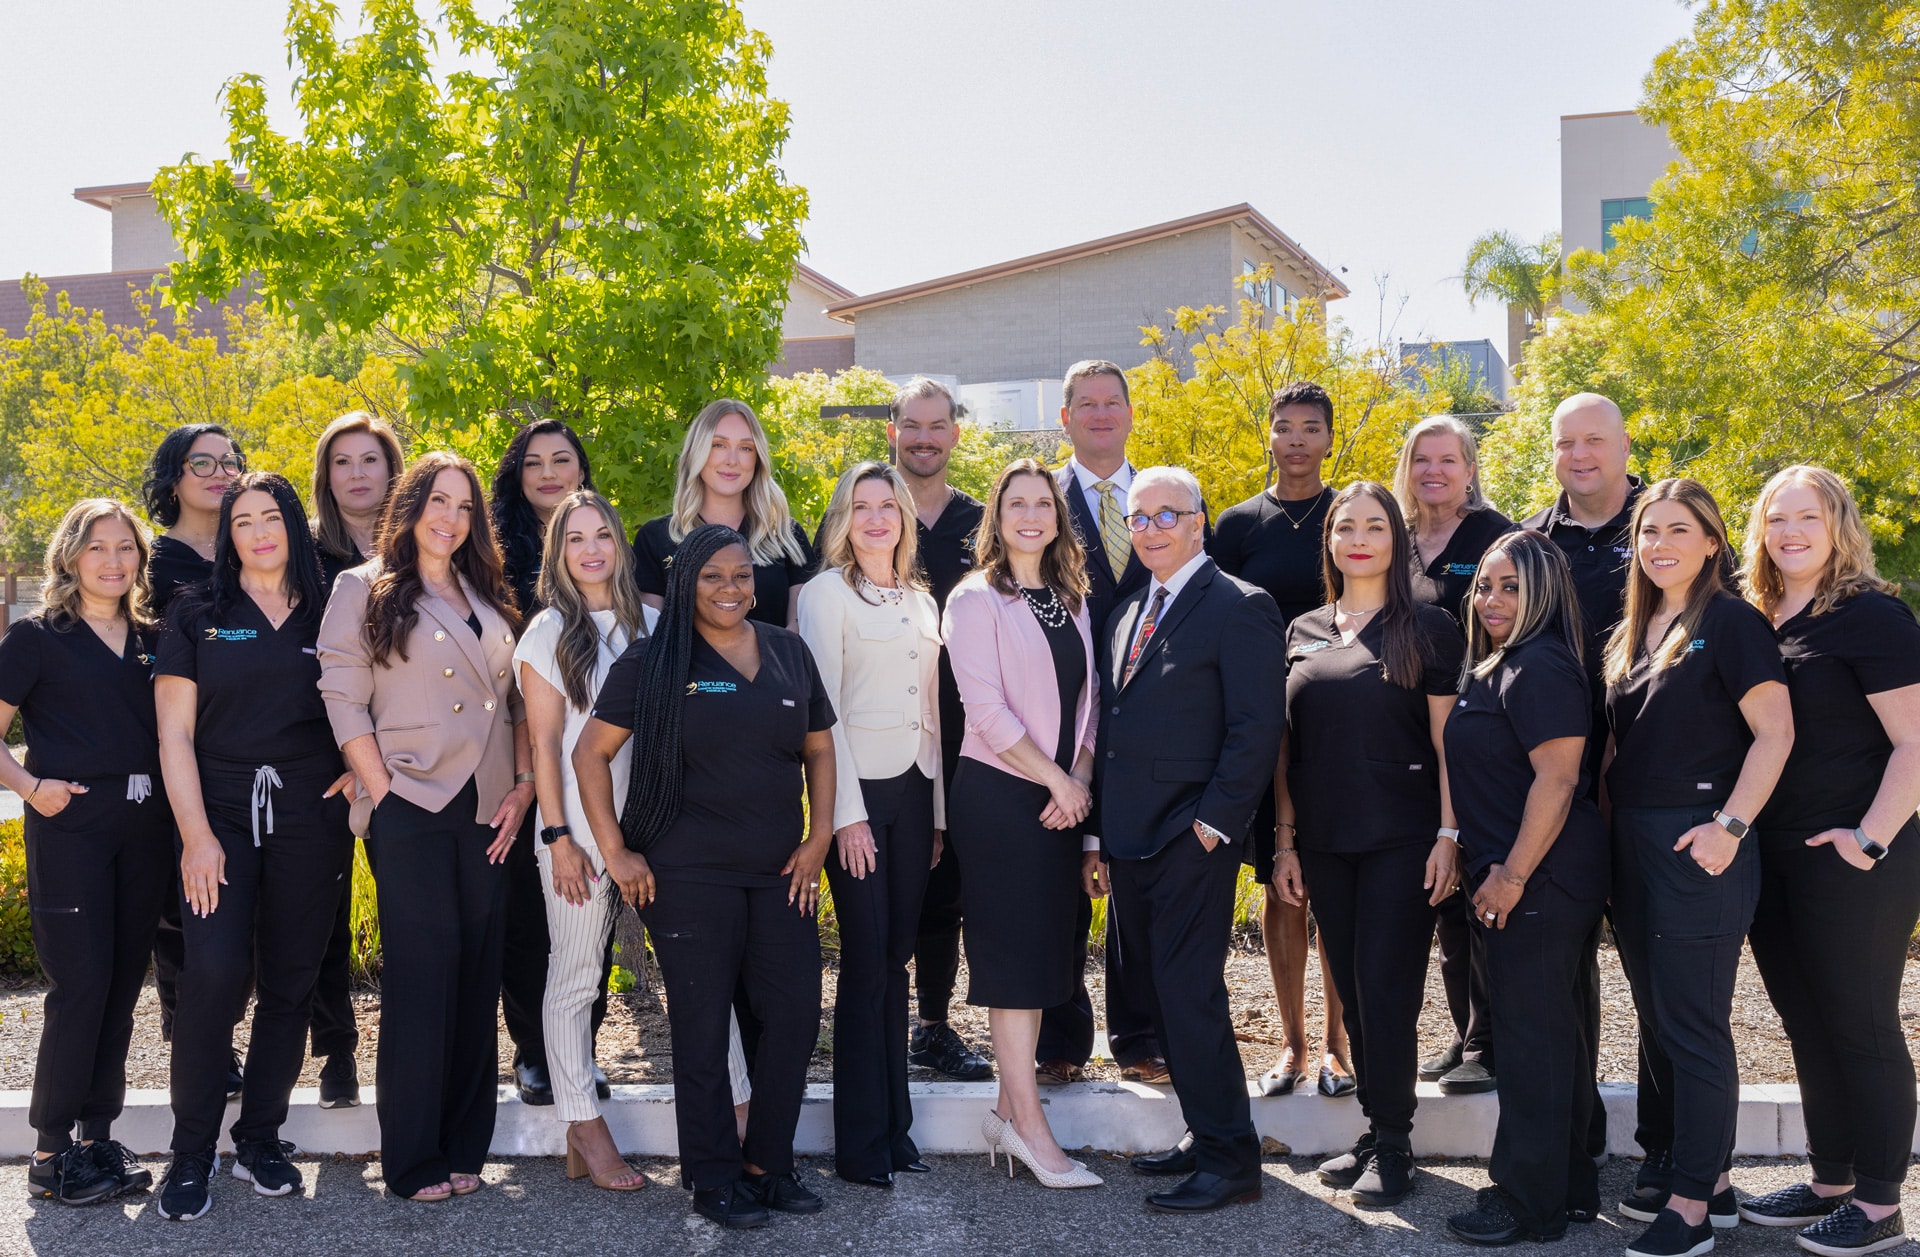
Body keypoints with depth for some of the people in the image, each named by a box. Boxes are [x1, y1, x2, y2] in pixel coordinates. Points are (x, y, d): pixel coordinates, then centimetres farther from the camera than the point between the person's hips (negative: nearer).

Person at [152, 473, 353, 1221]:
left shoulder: (330, 617, 9)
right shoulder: (196, 615, 5)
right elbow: (174, 733, -1)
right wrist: (196, 835, -10)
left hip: (310, 817, 2)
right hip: (220, 812, -2)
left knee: (290, 982, 5)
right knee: (215, 969, -17)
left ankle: (260, 1141, 19)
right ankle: (192, 1152, -3)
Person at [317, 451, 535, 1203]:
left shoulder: (488, 598, 17)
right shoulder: (365, 591, 1)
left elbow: (517, 699, 15)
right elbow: (343, 702, -5)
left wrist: (522, 785, 4)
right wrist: (385, 793, -11)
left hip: (487, 811, 5)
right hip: (413, 809, -5)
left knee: (478, 973, 8)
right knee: (421, 977, -3)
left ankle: (463, 1147, 18)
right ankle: (413, 1161, 6)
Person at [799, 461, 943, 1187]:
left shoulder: (921, 601, 15)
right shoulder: (826, 593, -2)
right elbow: (823, 710, -9)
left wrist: (938, 809, 12)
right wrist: (846, 814, -15)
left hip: (914, 792, 5)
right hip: (857, 791, -5)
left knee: (896, 959, 8)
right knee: (866, 963, -3)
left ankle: (896, 1129, 16)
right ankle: (862, 1146, 6)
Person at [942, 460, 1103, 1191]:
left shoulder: (1071, 601, 14)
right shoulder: (976, 600, -6)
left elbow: (1085, 700, 12)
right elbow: (986, 709, -13)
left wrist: (1079, 780, -4)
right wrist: (1056, 780, -12)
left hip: (1063, 797, 7)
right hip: (1000, 794, -6)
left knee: (1049, 947, 8)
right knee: (1016, 950, -4)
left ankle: (1009, 1111, 17)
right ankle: (1028, 1125, 1)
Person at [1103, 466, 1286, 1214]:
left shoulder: (1239, 609, -7)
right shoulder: (1127, 614, 17)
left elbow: (1256, 729, -13)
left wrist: (1212, 824, -16)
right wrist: (1103, 830, 12)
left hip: (1191, 842, -8)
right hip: (1131, 842, 8)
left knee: (1189, 992, -8)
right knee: (1163, 992, 13)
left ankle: (1229, 1160, 2)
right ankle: (1206, 1134, 25)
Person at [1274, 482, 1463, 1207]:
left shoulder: (1428, 629, 0)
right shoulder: (1303, 634, 11)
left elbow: (1446, 739, -4)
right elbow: (1285, 746, 12)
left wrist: (1448, 834, -11)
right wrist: (1286, 840, 7)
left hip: (1402, 841, -4)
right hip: (1325, 843, 4)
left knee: (1386, 988, -5)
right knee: (1351, 991, 9)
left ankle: (1393, 1145, 6)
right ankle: (1375, 1130, 20)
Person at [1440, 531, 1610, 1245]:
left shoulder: (1540, 666, -16)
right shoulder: (1496, 667, 15)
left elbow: (1556, 779, -22)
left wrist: (1511, 876, -20)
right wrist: (1486, 866, 15)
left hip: (1541, 881, -10)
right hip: (1512, 878, 10)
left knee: (1532, 1032, -2)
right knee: (1553, 1029, 16)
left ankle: (1530, 1203, 8)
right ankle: (1570, 1188, 28)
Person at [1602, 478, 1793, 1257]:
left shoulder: (1730, 623, -7)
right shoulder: (1630, 635, 15)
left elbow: (1774, 733, -13)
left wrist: (1731, 827, -20)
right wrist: (1606, 822, 11)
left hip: (1697, 847, -8)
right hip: (1633, 844, 8)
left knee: (1694, 1025, -3)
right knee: (1658, 1018, 13)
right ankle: (1707, 1179, 25)